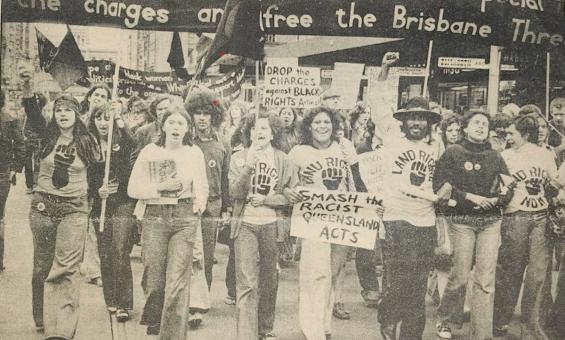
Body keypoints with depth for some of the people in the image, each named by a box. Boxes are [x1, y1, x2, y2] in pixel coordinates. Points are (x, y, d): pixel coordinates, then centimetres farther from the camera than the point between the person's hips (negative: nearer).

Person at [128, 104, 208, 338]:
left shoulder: (194, 153, 8)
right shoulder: (149, 151, 3)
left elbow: (201, 189, 15)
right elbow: (133, 189, 1)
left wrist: (195, 212, 1)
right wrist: (160, 188, -9)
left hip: (185, 219, 0)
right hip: (154, 218, 0)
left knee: (178, 281, -7)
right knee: (154, 280, 3)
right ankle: (154, 321, 31)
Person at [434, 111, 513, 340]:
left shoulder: (495, 156, 14)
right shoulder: (453, 153, 3)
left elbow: (508, 189, 10)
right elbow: (440, 186, -5)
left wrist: (494, 200, -10)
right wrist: (470, 197, -13)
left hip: (491, 220, 3)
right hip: (461, 220, -3)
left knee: (486, 281, -3)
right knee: (460, 276, -2)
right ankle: (445, 320, 23)